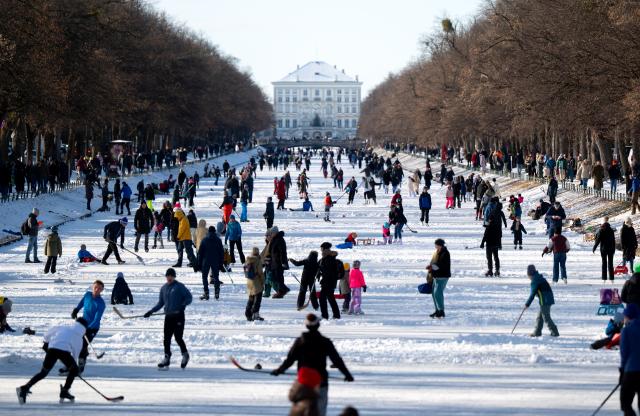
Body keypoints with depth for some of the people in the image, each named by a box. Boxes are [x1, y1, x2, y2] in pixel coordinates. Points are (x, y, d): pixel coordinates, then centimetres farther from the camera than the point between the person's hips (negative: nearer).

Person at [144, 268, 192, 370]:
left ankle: (185, 355, 13)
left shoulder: (179, 286, -2)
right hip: (168, 316, 5)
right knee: (167, 339, -1)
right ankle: (166, 359, 4)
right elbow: (160, 303, 21)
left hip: (178, 316, -5)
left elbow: (189, 297, -4)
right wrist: (151, 311, 12)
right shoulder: (164, 288, 14)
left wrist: (183, 305, -21)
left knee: (178, 337, -9)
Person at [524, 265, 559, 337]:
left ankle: (554, 332, -8)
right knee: (540, 316, 16)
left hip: (545, 301, -10)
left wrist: (527, 304, -4)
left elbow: (532, 294, -12)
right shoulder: (540, 278, 16)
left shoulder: (535, 281, -12)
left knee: (546, 317, -6)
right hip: (549, 299, 10)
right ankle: (537, 332, 22)